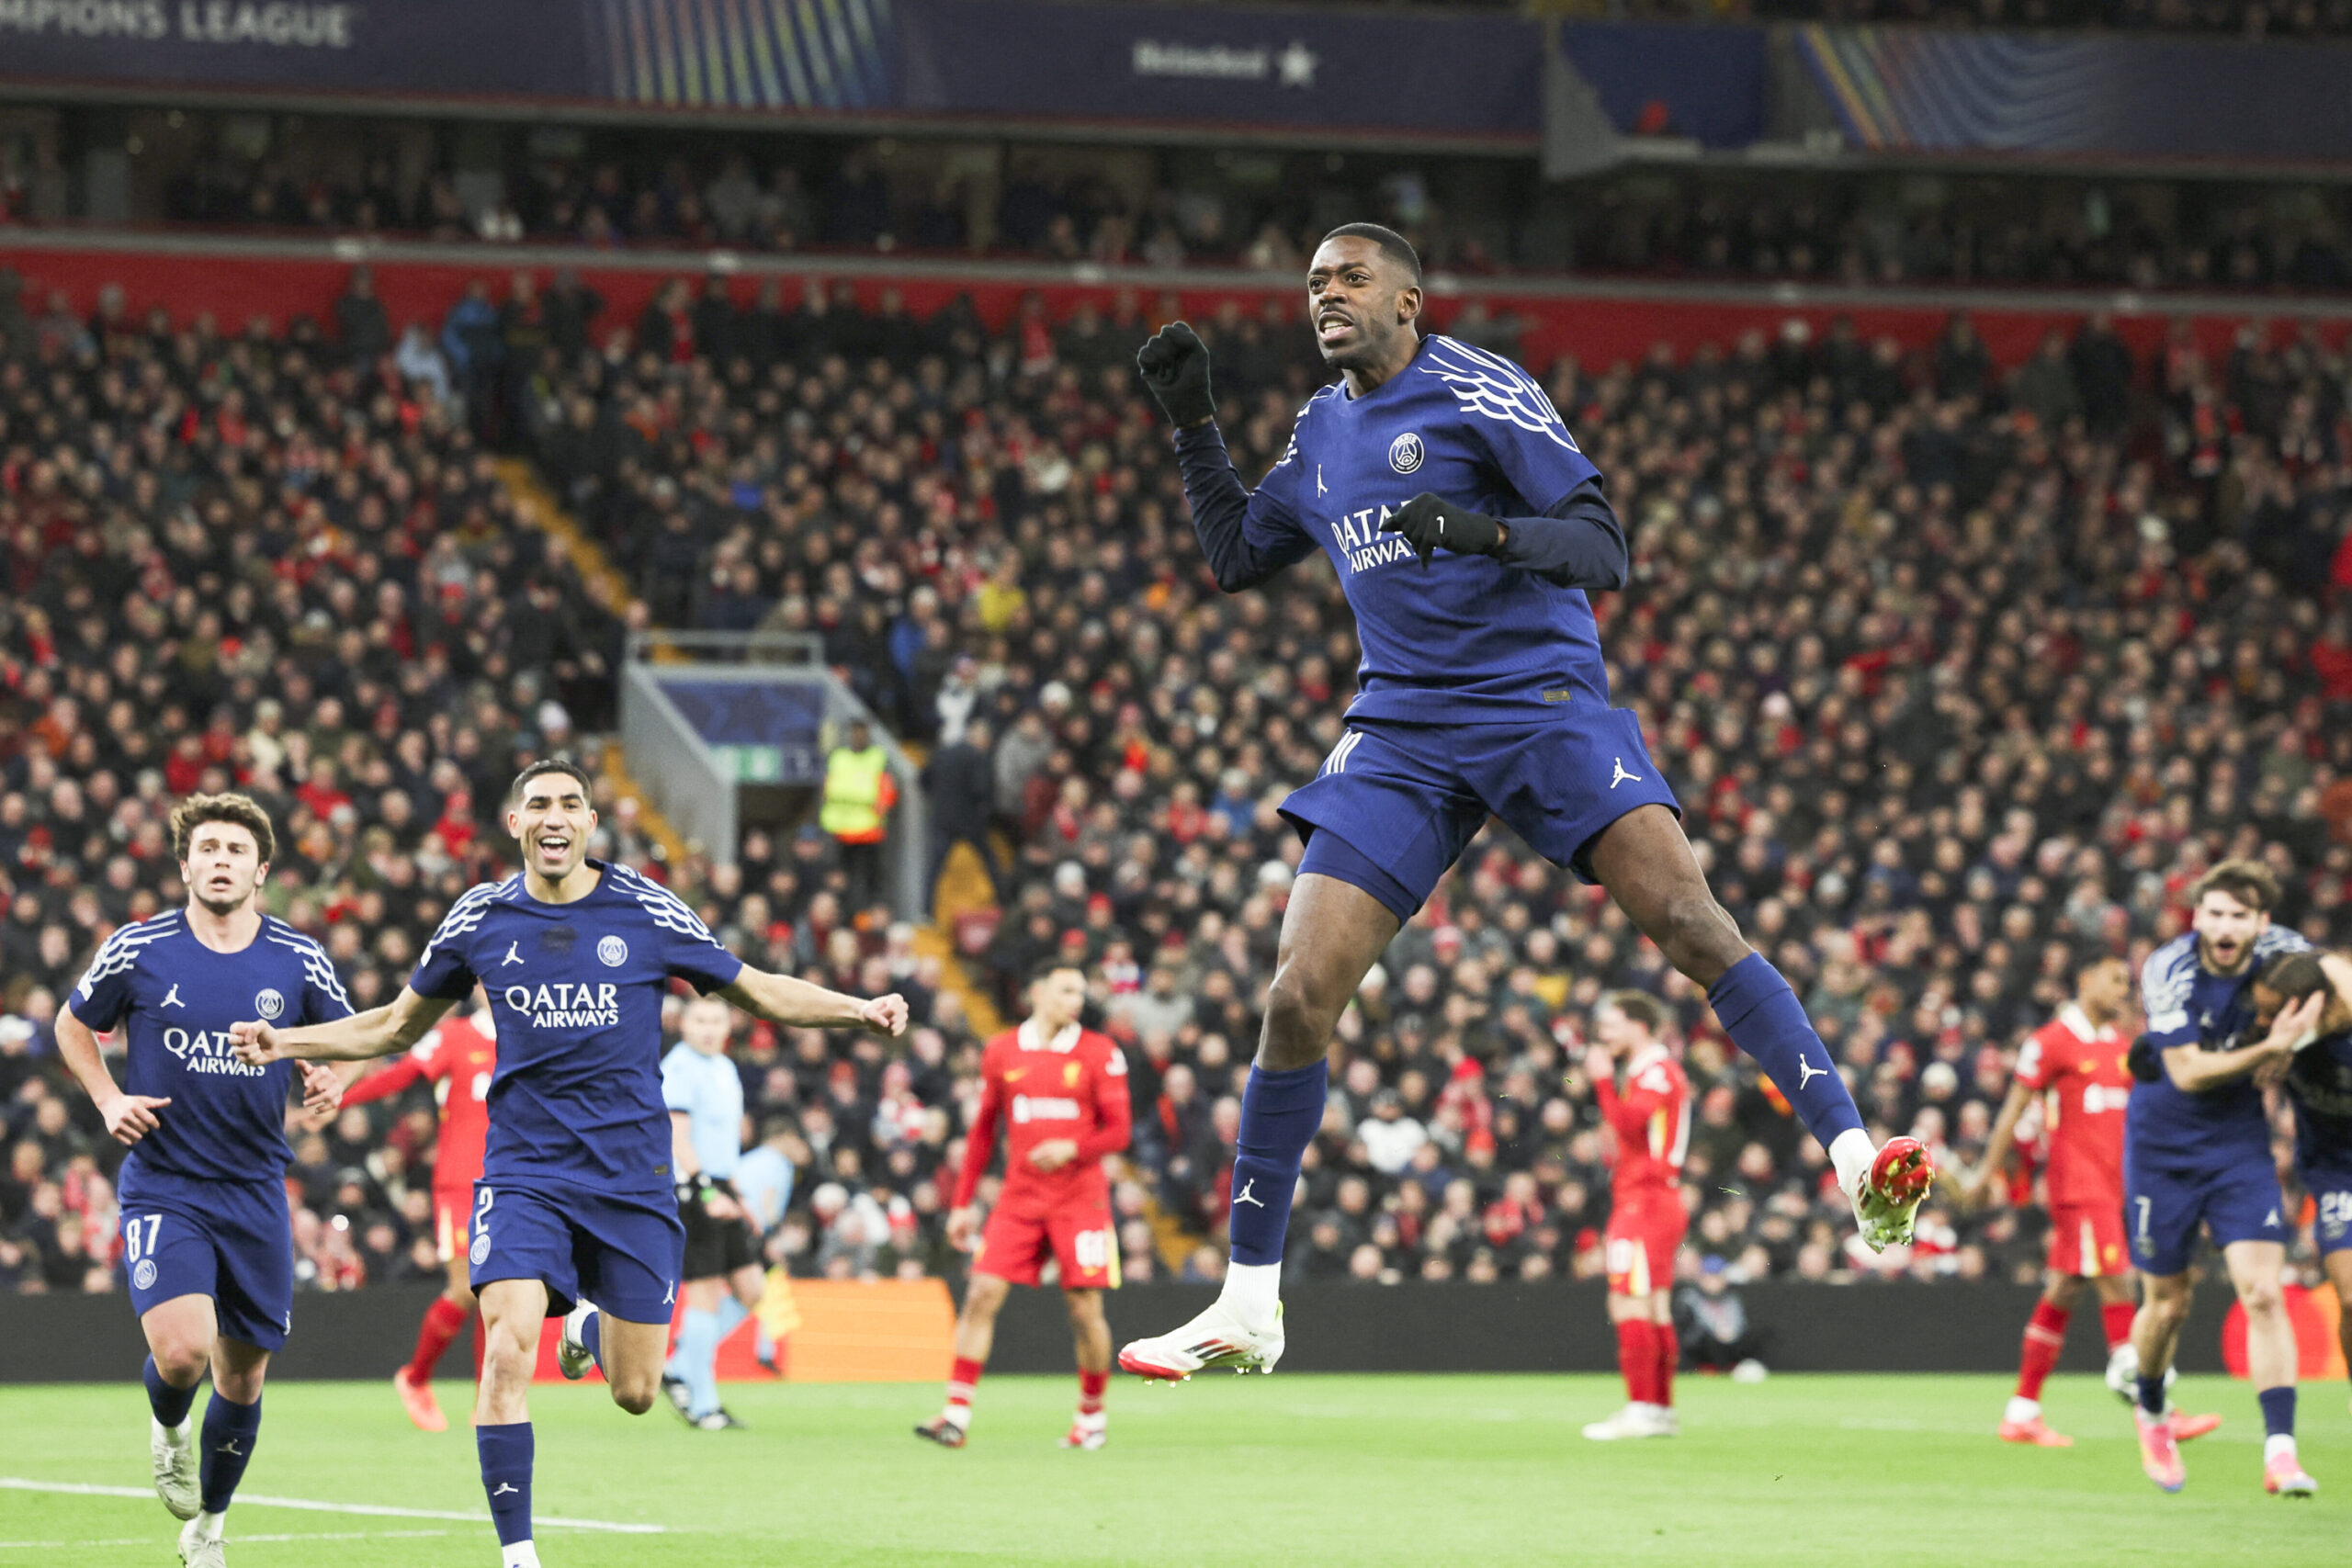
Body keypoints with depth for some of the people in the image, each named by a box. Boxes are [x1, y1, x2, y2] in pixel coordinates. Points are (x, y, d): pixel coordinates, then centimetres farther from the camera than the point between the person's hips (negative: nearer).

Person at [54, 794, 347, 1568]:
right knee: (182, 1349, -22)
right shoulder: (139, 950, -4)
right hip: (162, 1183, -2)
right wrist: (109, 1099, -5)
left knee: (243, 1378, 8)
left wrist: (328, 1080, -9)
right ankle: (167, 1427, 15)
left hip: (256, 1191, 2)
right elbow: (73, 1026, 12)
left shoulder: (300, 962, -1)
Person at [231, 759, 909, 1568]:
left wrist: (858, 1010, -9)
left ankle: (590, 1323, 42)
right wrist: (285, 1042, 6)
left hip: (632, 1177, 0)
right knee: (508, 1349, -22)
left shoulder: (645, 911, -3)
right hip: (524, 1171, 0)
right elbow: (399, 1025, 16)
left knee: (635, 1394, 4)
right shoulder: (480, 917, 1)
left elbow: (758, 990, 7)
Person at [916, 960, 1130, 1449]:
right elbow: (983, 1131, 14)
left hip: (1080, 1200, -2)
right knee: (982, 1294, -10)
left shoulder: (1099, 1053, 0)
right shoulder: (1001, 1052, 7)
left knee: (1085, 1309, -2)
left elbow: (1117, 1131, -1)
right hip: (1019, 1200, 2)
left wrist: (1072, 1148, -21)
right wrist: (962, 1203, 11)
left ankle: (1092, 1414, 18)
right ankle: (957, 1415, -10)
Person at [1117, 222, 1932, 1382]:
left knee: (1684, 912, -25)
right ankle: (1247, 1308, 2)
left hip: (1542, 705, -5)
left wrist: (1484, 532, -29)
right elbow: (1236, 557, 31)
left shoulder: (1478, 392, -4)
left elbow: (1602, 548, -11)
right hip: (1401, 735, 5)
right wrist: (1192, 422, 21)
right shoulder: (1322, 431, 16)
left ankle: (1855, 1160, -26)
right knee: (1298, 996, -6)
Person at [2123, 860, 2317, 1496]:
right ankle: (2151, 1413, 38)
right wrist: (2268, 1050, -34)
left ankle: (2280, 1451, -17)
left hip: (2240, 1141, 2)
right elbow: (2187, 1072, -23)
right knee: (2168, 1302, 8)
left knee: (2262, 1293, -13)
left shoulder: (2281, 952, -12)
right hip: (2163, 1144, -2)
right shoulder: (2168, 970, -20)